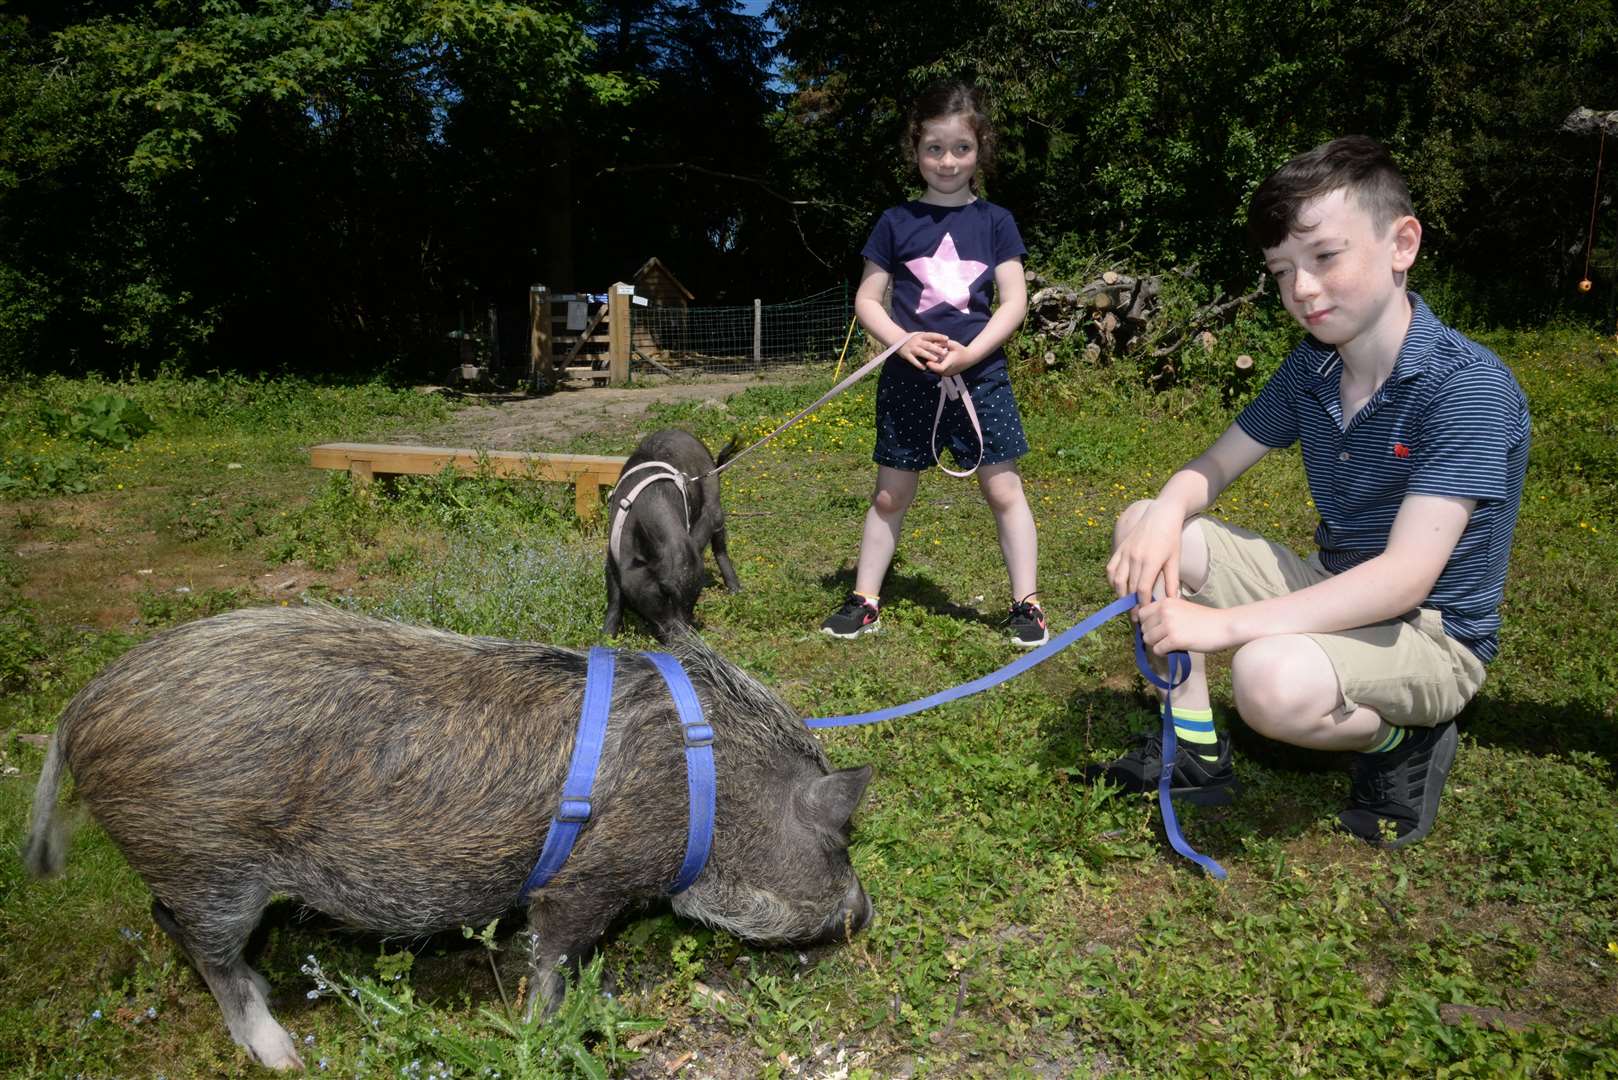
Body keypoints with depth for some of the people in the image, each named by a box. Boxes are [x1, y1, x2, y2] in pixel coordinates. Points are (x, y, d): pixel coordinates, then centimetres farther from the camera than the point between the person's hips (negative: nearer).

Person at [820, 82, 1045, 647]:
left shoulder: (994, 221, 4)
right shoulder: (896, 223, 4)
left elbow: (1015, 300, -1)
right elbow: (866, 298, 3)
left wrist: (970, 352, -15)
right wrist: (903, 342, -15)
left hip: (979, 376, 0)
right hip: (908, 381, 1)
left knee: (1003, 489, 1)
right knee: (890, 494, 8)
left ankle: (1026, 601, 12)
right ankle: (865, 598, 19)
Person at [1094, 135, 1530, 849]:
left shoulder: (1468, 386, -23)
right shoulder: (1310, 368, -1)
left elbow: (1405, 577, -31)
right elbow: (1214, 467, 5)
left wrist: (1224, 623, -35)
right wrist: (1166, 515, -20)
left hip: (1434, 634, -7)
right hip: (1334, 596, 7)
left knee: (1272, 680, -38)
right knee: (1145, 527, -5)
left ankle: (1402, 741, -3)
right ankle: (1196, 751, 2)